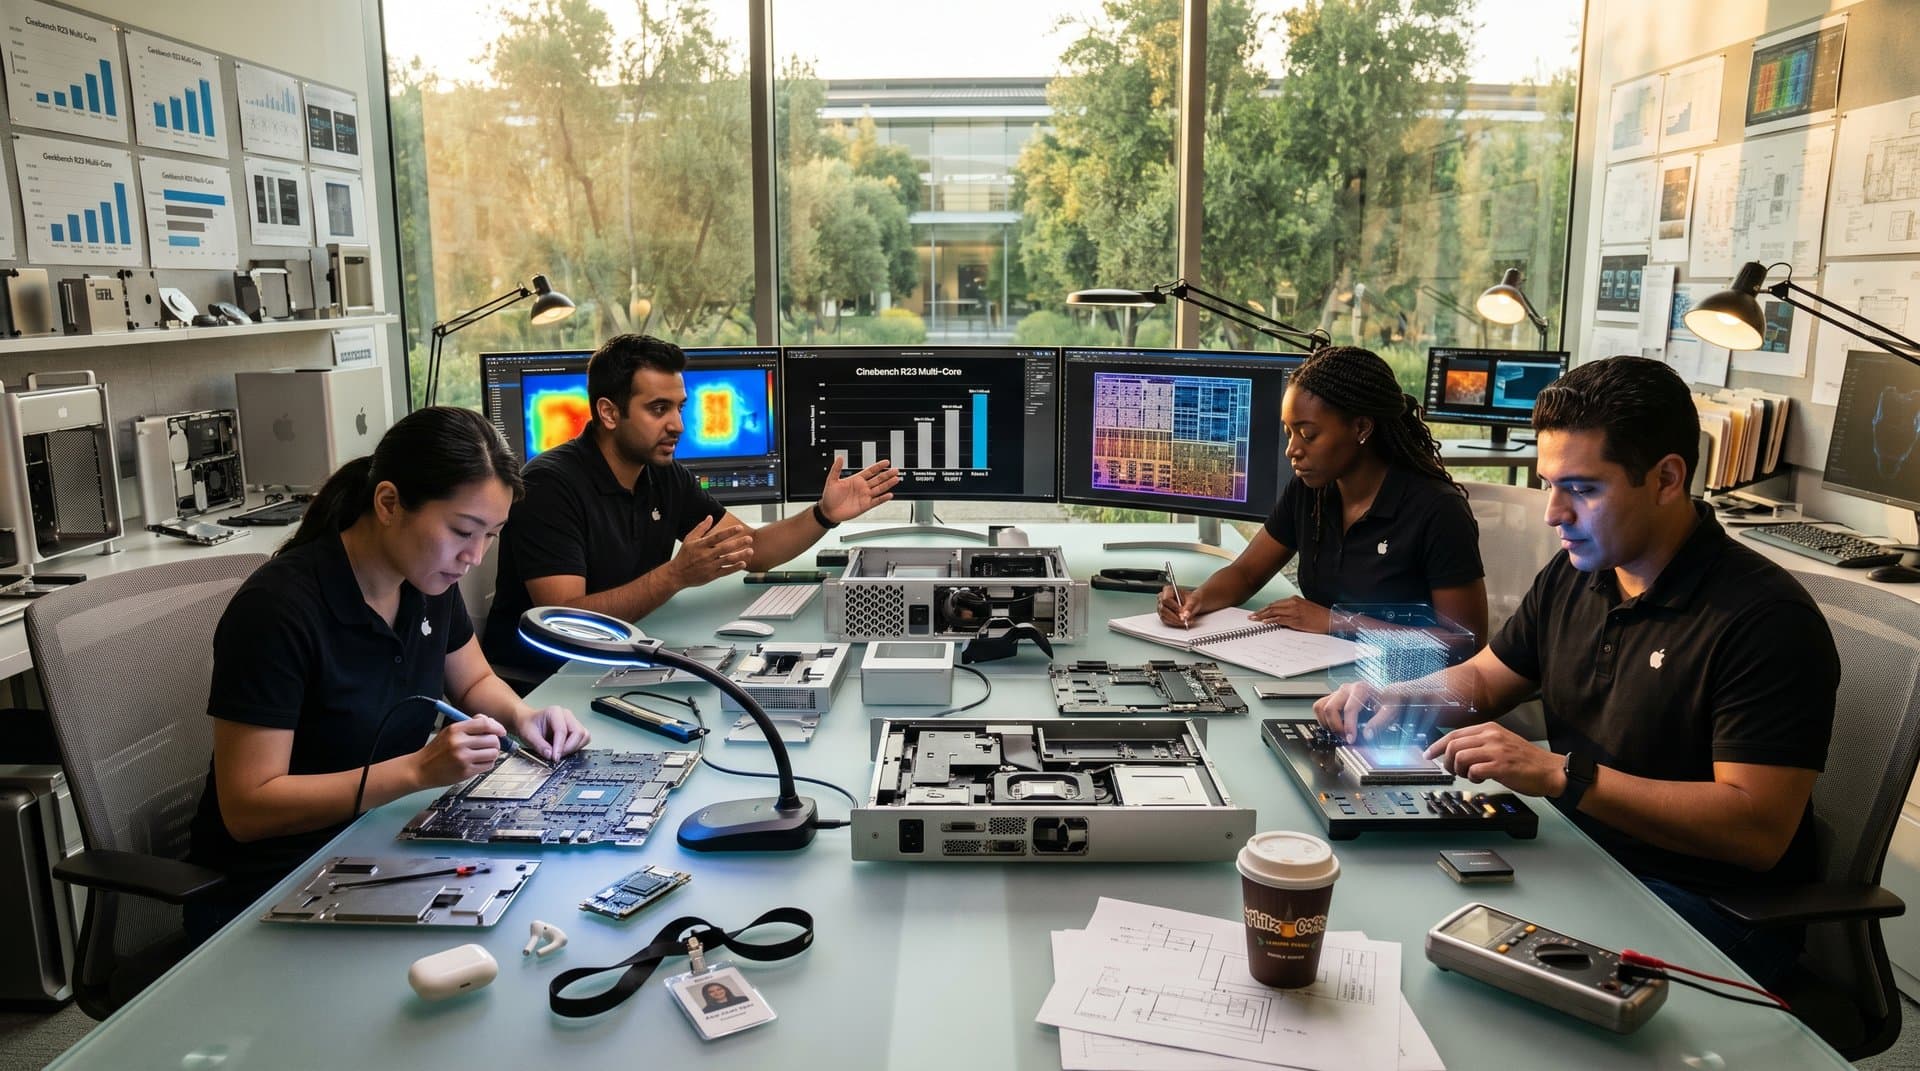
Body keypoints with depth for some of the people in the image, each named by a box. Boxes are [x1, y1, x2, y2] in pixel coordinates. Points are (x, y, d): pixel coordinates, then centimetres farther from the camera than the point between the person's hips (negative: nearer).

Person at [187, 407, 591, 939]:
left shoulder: (428, 578, -2)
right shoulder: (277, 609, -24)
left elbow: (474, 682, 16)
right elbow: (247, 809, -23)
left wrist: (521, 716, -6)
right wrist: (419, 769, -31)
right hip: (271, 888, -7)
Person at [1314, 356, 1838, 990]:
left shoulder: (1766, 620, -18)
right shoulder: (1573, 576, 6)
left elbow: (1758, 829, -25)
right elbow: (1482, 679, 18)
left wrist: (1560, 774, -31)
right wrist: (1396, 699, -4)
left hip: (1708, 908, -7)